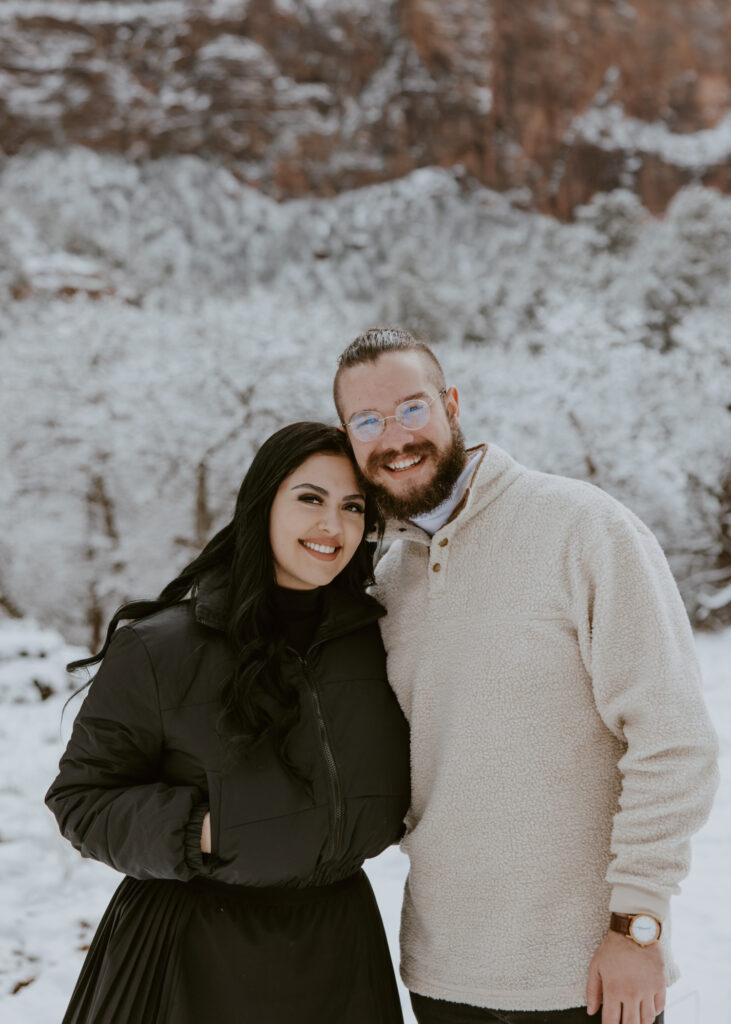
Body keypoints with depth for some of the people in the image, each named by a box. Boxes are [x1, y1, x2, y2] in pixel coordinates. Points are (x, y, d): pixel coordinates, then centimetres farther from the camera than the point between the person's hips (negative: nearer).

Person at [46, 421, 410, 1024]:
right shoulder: (159, 648, -12)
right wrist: (196, 833, -19)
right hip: (196, 958, -3)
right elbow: (81, 798, -8)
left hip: (336, 949, 4)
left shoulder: (374, 640, 1)